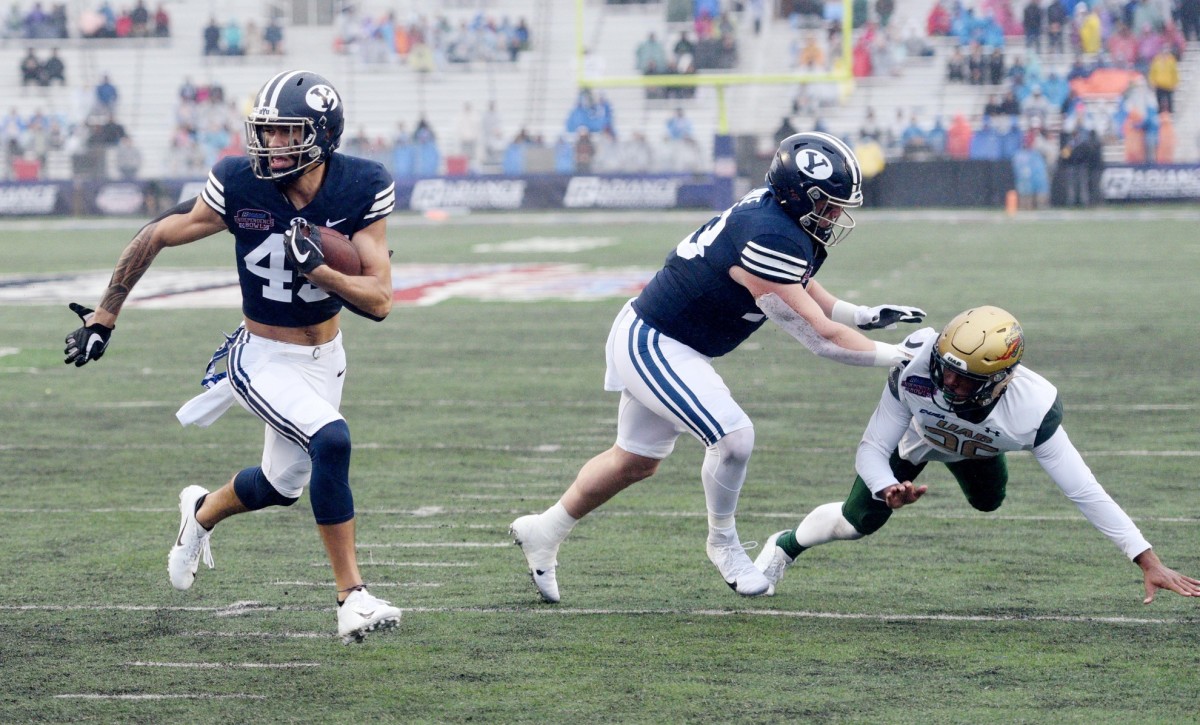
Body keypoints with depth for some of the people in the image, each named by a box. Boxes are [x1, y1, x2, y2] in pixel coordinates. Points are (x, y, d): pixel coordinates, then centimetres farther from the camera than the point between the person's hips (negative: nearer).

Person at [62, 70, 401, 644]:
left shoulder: (362, 189, -17)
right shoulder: (240, 186, -21)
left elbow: (379, 301, -17)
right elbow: (154, 237, -7)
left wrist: (317, 269, -34)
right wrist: (104, 317, -3)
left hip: (325, 357, 4)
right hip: (264, 358, -4)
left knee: (282, 485, 19)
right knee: (331, 442, -28)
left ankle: (202, 512, 54)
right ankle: (352, 598, -19)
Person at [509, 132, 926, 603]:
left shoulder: (774, 212, -3)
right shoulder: (770, 240, -30)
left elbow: (804, 292, 14)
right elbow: (819, 337, -26)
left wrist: (867, 316, 3)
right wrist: (897, 356, -19)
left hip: (649, 340, 10)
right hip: (653, 347, -10)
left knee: (637, 460, 21)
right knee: (733, 436, -19)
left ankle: (544, 531, 38)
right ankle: (723, 544, 4)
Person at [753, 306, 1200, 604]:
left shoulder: (1032, 411, -45)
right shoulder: (916, 371, -45)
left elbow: (1086, 492, -41)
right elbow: (871, 451, -33)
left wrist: (1149, 563, -43)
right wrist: (888, 488, -57)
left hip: (976, 448, 1)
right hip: (914, 435, -1)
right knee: (859, 522, -2)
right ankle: (785, 547, 29)